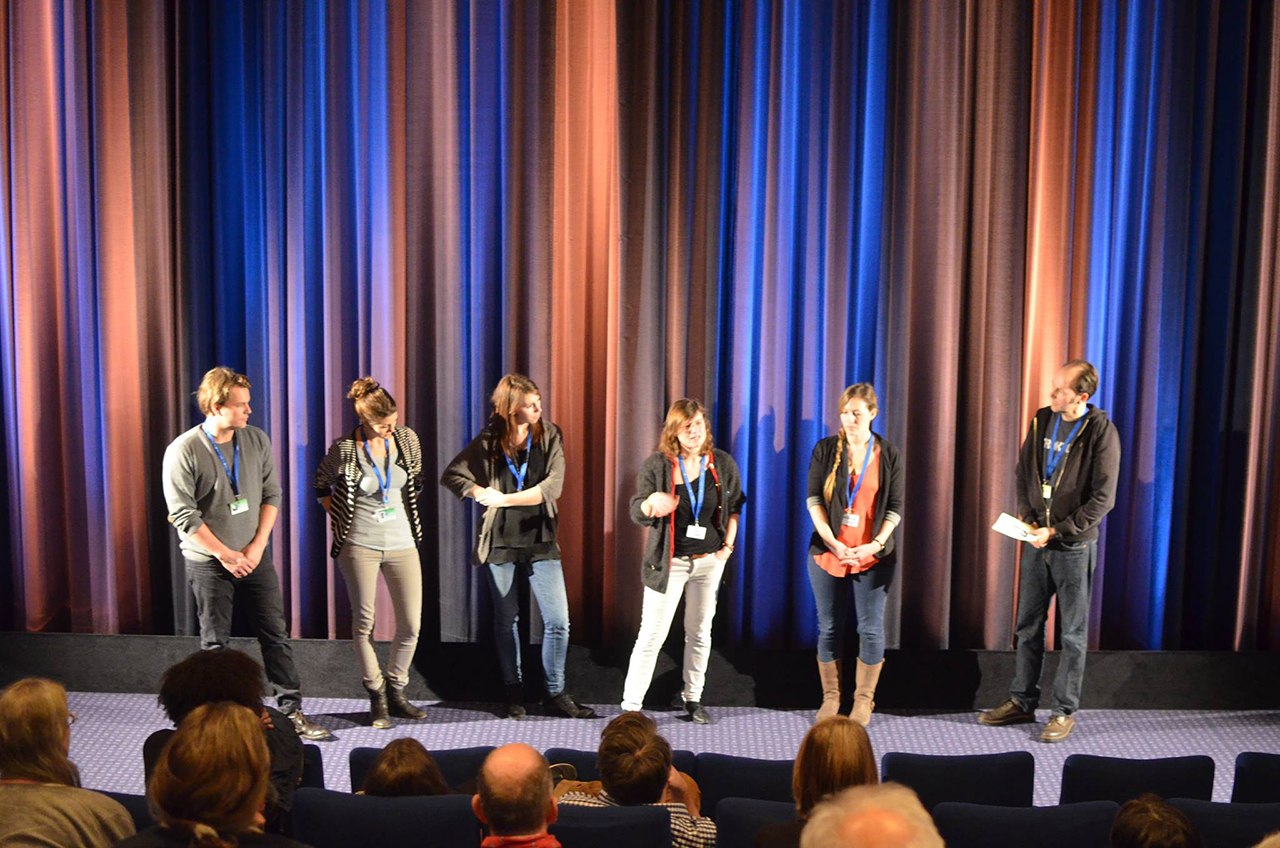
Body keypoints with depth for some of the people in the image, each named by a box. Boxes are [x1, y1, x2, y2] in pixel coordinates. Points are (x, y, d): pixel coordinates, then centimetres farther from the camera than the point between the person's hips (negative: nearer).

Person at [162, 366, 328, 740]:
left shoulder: (257, 440, 0)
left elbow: (271, 494, 4)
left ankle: (291, 709, 12)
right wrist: (226, 555, -13)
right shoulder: (183, 451, -13)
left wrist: (257, 545, -7)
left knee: (275, 634, 4)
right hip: (209, 563, -3)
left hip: (256, 556, 3)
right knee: (215, 642, 7)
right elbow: (184, 515, -13)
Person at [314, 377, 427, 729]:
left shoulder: (407, 439, 0)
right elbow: (321, 485, 7)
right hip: (359, 544, -3)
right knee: (363, 623, 0)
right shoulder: (345, 449, -10)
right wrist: (339, 519, 3)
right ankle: (377, 697, 14)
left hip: (401, 541, 3)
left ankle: (396, 692, 19)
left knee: (411, 623, 1)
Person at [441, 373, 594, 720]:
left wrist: (504, 499, -17)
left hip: (540, 540, 0)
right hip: (500, 541, 0)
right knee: (506, 620, 12)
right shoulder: (488, 442, -1)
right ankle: (513, 692, 26)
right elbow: (451, 475, 1)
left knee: (558, 620, -3)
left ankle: (555, 694, 11)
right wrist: (479, 492, -16)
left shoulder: (549, 436, -1)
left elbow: (552, 486, -12)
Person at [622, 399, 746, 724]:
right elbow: (637, 513, -10)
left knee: (700, 632, 12)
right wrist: (652, 502, -32)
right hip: (670, 561, -3)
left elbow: (734, 506, 13)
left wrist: (728, 544, 4)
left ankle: (693, 697, 27)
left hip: (709, 560, 3)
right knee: (652, 635, -3)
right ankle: (631, 705, 3)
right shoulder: (657, 465, -9)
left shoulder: (723, 463, 0)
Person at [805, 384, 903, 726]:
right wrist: (832, 542, -13)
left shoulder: (888, 454, 2)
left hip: (874, 555, 0)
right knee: (829, 627, 6)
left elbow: (895, 506, 1)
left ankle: (864, 699, 16)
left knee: (871, 628, 3)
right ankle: (830, 697, 18)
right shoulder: (825, 449, 2)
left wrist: (876, 544, -12)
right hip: (828, 552, 0)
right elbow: (813, 499, -2)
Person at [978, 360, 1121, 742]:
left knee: (1073, 632, 6)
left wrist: (1057, 531, -17)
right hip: (1036, 540, 5)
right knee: (1028, 625, 12)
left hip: (1074, 546, -5)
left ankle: (1065, 711, 16)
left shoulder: (1101, 432, -13)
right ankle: (1022, 701, 25)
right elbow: (1023, 474, 11)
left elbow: (1102, 498, -14)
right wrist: (1028, 520, -4)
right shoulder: (1042, 420, 3)